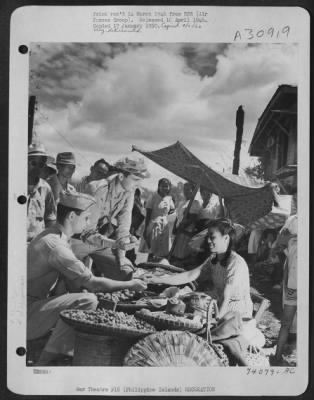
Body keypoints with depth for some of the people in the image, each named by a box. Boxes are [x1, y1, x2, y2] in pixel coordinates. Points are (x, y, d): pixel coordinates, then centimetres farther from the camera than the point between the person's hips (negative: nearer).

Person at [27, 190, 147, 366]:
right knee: (87, 301, -25)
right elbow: (93, 283, -23)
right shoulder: (54, 245, -26)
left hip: (36, 304, 10)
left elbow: (74, 284, 8)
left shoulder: (53, 236, 6)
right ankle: (46, 360, -12)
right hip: (27, 314, -10)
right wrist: (130, 284, -10)